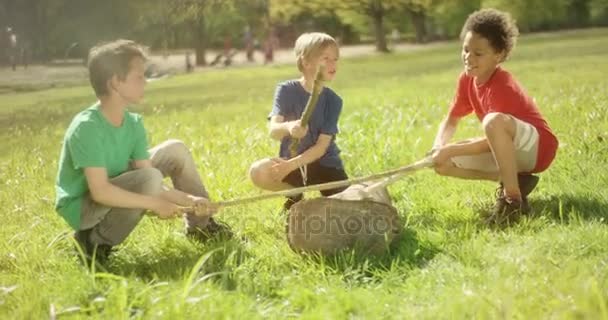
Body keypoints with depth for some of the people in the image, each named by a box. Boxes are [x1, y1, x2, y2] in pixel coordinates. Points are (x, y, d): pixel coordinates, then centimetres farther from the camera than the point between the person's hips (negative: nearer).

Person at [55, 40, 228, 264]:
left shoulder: (133, 123, -5)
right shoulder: (87, 127, -29)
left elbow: (148, 185, -6)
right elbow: (100, 192, -33)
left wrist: (189, 199, -19)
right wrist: (155, 204, -29)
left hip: (114, 192, 8)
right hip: (82, 207, -8)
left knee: (175, 150, 3)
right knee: (150, 178, -31)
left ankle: (201, 226, 17)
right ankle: (95, 242, -13)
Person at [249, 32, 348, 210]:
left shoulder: (333, 101, -8)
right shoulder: (286, 90, -11)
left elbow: (321, 147, -13)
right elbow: (273, 131, -24)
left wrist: (291, 165, -27)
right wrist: (287, 127, -49)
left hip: (325, 165, 0)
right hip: (291, 161, 0)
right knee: (258, 172, -30)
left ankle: (328, 198, 16)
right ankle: (295, 196, 1)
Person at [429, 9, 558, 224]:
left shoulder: (501, 85, -25)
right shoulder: (467, 79, -2)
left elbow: (494, 130, -31)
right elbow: (451, 120, 5)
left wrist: (451, 150, -32)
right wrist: (439, 148, -15)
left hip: (537, 147, -8)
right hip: (508, 150, 8)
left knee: (494, 120, -40)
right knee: (443, 164, -7)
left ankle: (512, 197, -29)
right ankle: (515, 181, -4)